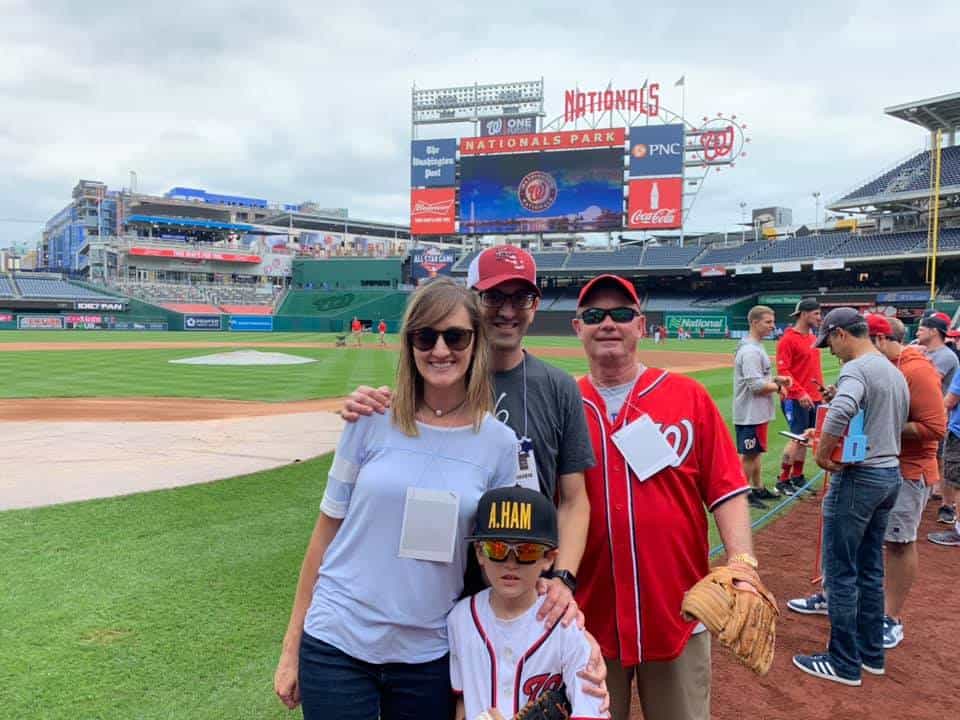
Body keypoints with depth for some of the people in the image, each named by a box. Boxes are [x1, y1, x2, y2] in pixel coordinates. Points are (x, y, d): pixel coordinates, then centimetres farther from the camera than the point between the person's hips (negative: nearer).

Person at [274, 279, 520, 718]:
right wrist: (292, 646, 1)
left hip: (429, 656, 1)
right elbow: (327, 529, -1)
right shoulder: (372, 421, -6)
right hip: (336, 645, 0)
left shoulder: (499, 443, -5)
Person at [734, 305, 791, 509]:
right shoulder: (750, 351, -21)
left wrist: (775, 379, 6)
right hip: (750, 414, -10)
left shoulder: (756, 347, 13)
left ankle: (758, 489, 30)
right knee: (748, 454, 0)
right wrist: (778, 387, -11)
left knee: (755, 452, 19)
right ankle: (745, 494, 9)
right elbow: (756, 386, -25)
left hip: (758, 412, 10)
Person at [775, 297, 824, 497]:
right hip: (796, 399, -8)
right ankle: (783, 481, 0)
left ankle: (797, 477, 23)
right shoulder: (788, 339, -12)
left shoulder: (813, 337, 15)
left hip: (813, 398, 8)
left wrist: (822, 390, 15)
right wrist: (800, 393, -23)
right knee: (798, 438, -8)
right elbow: (783, 370, -17)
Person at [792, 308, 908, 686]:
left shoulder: (856, 369, -17)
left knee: (840, 570, 1)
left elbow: (840, 411, -37)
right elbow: (897, 425, 18)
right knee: (870, 569, 19)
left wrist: (822, 453, -22)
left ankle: (844, 663, 9)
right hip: (891, 474, 10)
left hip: (858, 477, -10)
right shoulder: (896, 372, 14)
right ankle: (871, 653, 29)